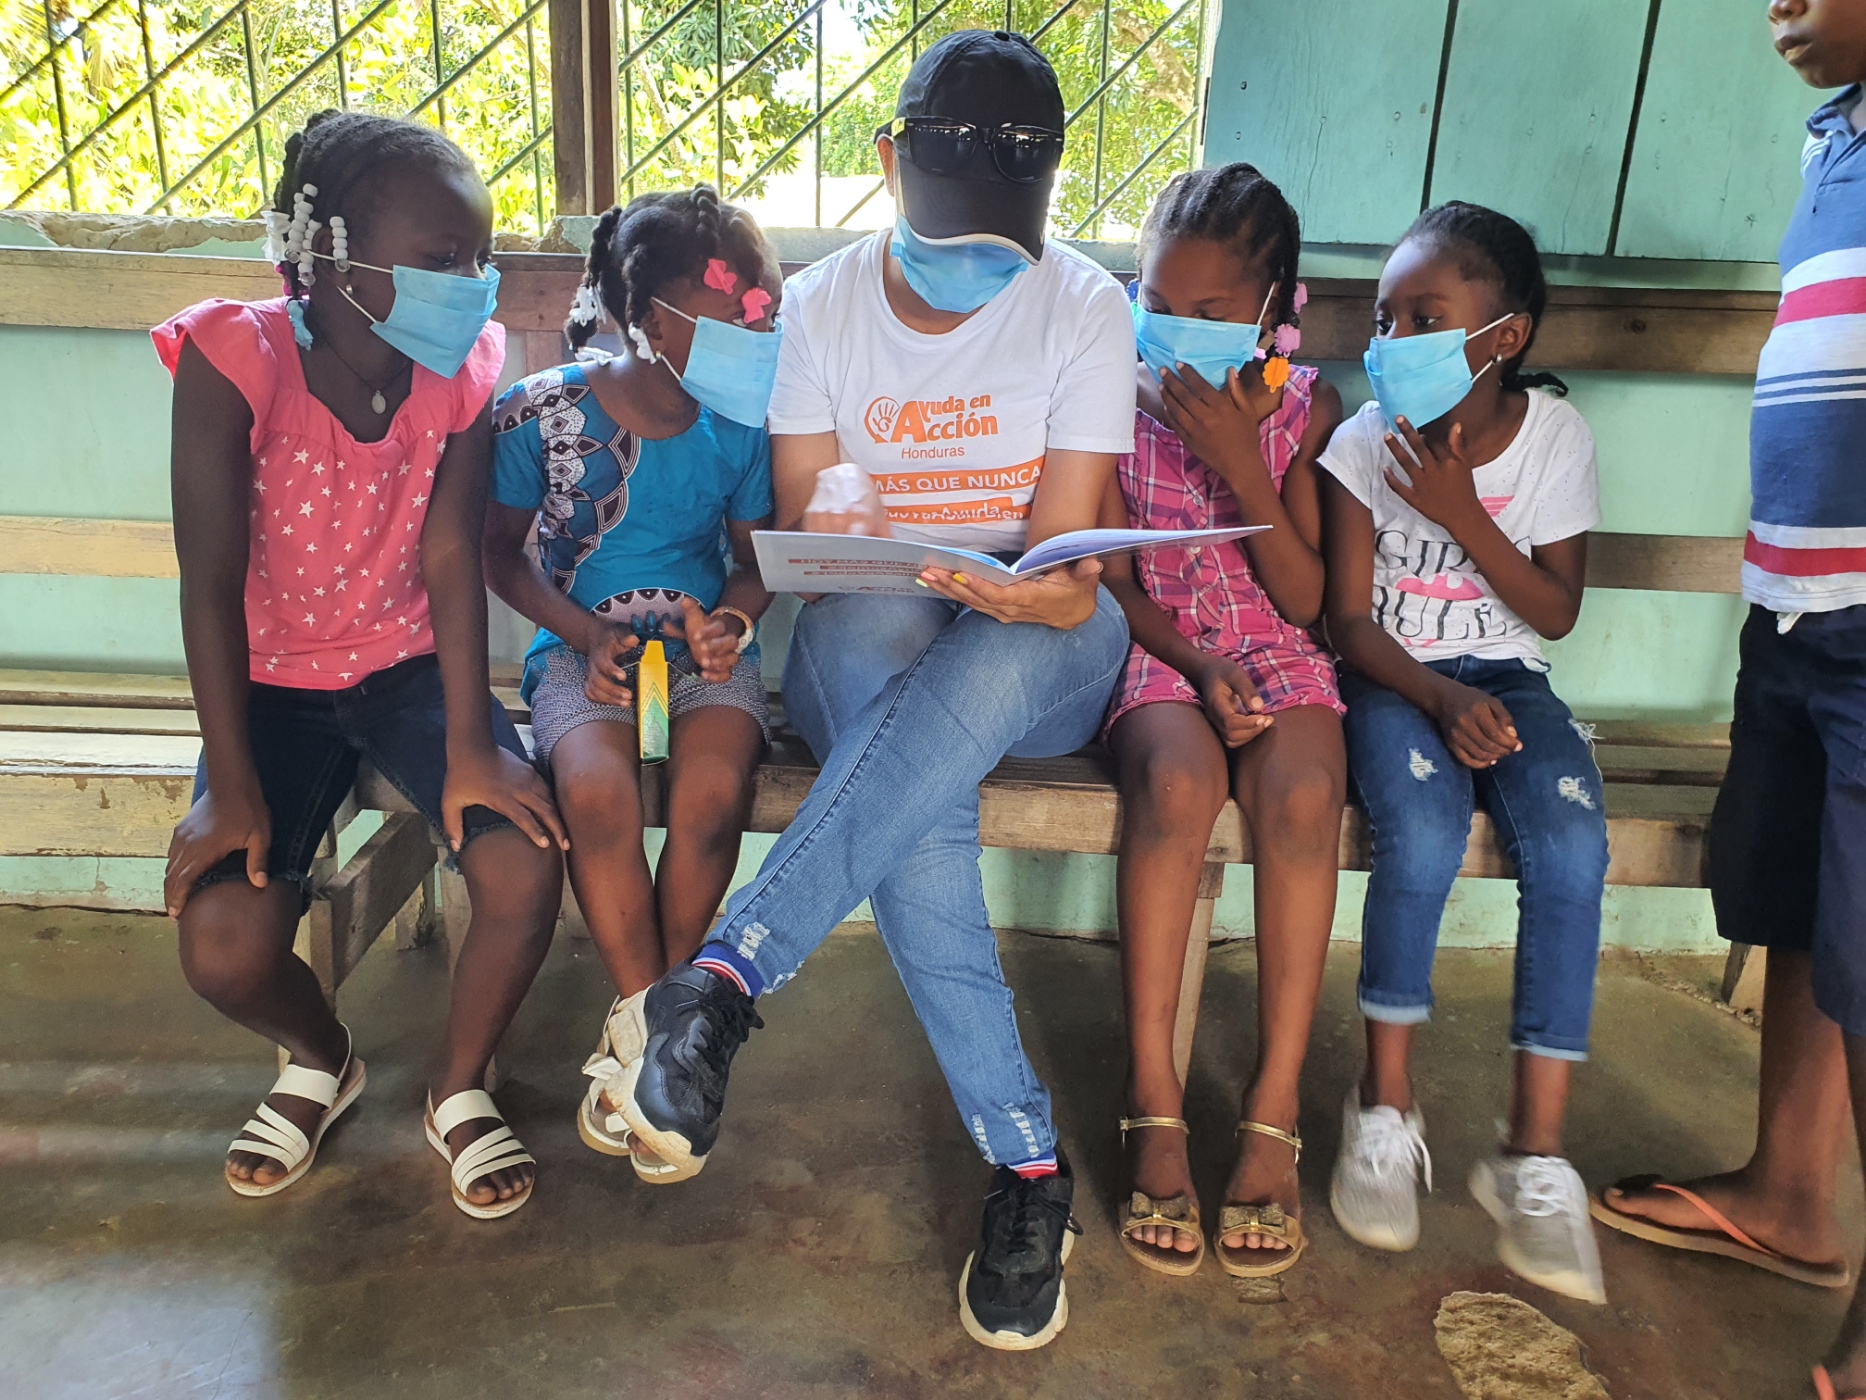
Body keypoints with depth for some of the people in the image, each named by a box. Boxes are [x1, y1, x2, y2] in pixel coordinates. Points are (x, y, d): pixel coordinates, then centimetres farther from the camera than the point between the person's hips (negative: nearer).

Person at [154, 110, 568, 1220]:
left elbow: (452, 558, -14)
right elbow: (212, 585, -16)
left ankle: (460, 1089, 8)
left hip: (413, 667, 2)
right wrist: (233, 787, -18)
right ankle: (322, 1060, 20)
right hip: (274, 682, -1)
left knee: (528, 868, -23)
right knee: (226, 947, -19)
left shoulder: (463, 366, -10)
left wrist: (470, 745, -22)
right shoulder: (236, 359, -19)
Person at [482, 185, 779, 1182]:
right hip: (582, 643, -1)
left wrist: (732, 621, -14)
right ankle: (651, 1023, -10)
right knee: (597, 791, -32)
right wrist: (587, 634, -11)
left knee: (712, 793, -29)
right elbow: (501, 550, 4)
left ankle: (645, 1025, -5)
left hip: (703, 644, 1)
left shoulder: (738, 425, -2)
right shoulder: (541, 413, -8)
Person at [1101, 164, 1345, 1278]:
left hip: (1279, 655, 1)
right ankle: (1155, 1102, -24)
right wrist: (1201, 665, -16)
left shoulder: (1308, 408, 2)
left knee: (1302, 794, -32)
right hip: (1159, 653, 0)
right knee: (1177, 780, -34)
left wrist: (1240, 465, -15)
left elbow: (1308, 600, -4)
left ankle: (1275, 1109, -20)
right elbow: (1114, 582, 1)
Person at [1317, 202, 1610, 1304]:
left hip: (1505, 676, 2)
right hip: (1393, 677, -1)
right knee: (1423, 832, -31)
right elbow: (1351, 620, -5)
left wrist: (1462, 517, -14)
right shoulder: (1366, 441, -4)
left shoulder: (1554, 435, -1)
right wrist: (1440, 697, -21)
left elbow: (1557, 612, -1)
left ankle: (1535, 1150, -14)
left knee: (1572, 844, -26)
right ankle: (1386, 1106, -10)